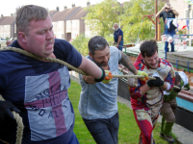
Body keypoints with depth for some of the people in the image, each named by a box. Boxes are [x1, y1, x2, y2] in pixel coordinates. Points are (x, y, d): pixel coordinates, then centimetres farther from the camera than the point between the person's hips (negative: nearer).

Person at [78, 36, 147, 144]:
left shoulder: (114, 51, -13)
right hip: (94, 116, -6)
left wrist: (136, 72, 16)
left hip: (112, 112, 6)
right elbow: (87, 77, -56)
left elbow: (123, 57, 12)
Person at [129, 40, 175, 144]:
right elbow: (134, 94, -24)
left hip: (156, 105, 5)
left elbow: (170, 85, -4)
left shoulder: (166, 66, -17)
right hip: (140, 106, -4)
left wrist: (161, 84, -27)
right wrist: (149, 85, -36)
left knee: (148, 131, 24)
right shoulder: (137, 69, -30)